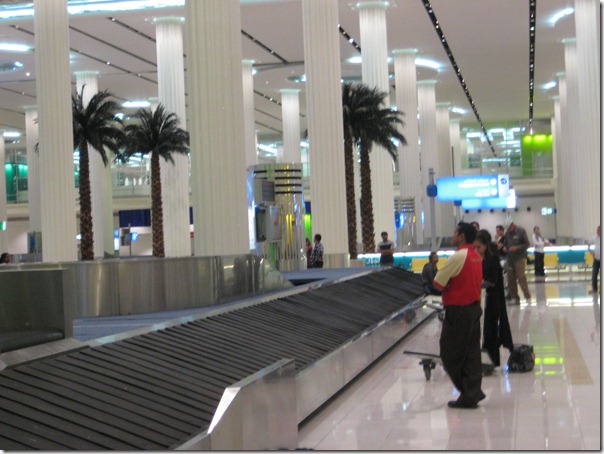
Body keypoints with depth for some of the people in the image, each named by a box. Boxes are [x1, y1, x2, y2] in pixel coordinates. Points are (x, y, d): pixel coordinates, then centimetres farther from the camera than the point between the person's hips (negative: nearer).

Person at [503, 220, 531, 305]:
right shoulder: (507, 233, 10)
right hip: (510, 258, 5)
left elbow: (527, 244, -5)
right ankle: (514, 297, 10)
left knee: (521, 277, -11)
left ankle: (527, 297, -5)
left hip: (520, 258, -5)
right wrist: (505, 248, -2)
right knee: (511, 279, 2)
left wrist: (517, 247, -17)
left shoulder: (521, 231, -3)